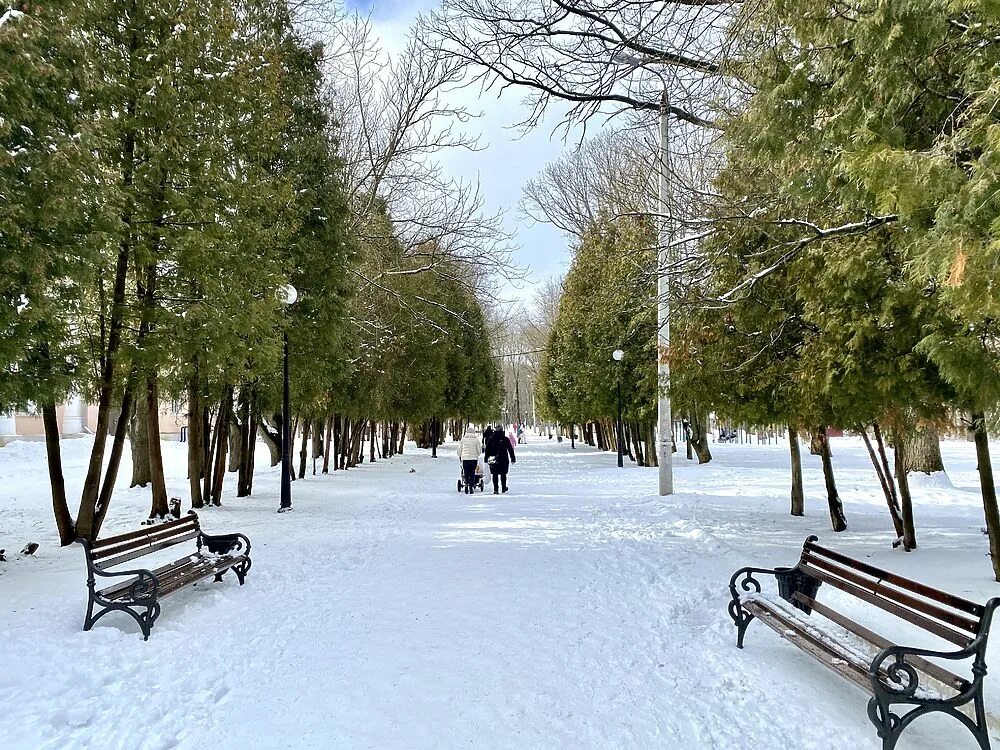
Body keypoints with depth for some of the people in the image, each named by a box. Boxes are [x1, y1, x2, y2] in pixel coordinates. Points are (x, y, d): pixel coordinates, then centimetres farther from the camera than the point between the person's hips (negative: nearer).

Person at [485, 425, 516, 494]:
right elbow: (510, 450, 3)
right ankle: (504, 488, 19)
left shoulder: (491, 439, 2)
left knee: (495, 475, 3)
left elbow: (487, 450, 4)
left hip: (493, 460, 0)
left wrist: (486, 458, 9)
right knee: (503, 474, 14)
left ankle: (496, 489, -3)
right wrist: (513, 458, 9)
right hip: (504, 460, 0)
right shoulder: (506, 439, 0)